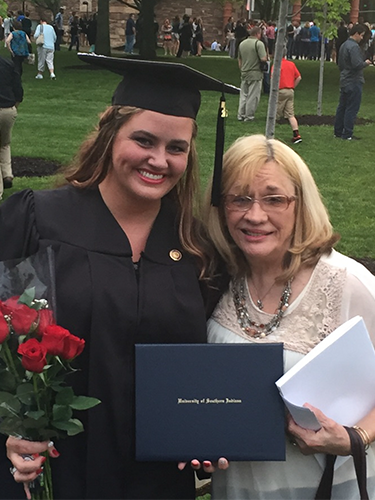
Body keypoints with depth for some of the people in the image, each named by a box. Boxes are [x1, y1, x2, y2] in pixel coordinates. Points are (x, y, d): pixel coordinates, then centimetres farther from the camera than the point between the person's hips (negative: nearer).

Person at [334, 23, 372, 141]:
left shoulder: (344, 45, 13)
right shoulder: (354, 47, -18)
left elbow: (340, 64, 20)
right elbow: (357, 64, -26)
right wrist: (366, 63, -8)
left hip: (344, 81, 10)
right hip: (354, 82, -10)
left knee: (342, 107, 14)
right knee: (352, 109, -4)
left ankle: (338, 132, 20)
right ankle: (347, 134, -2)